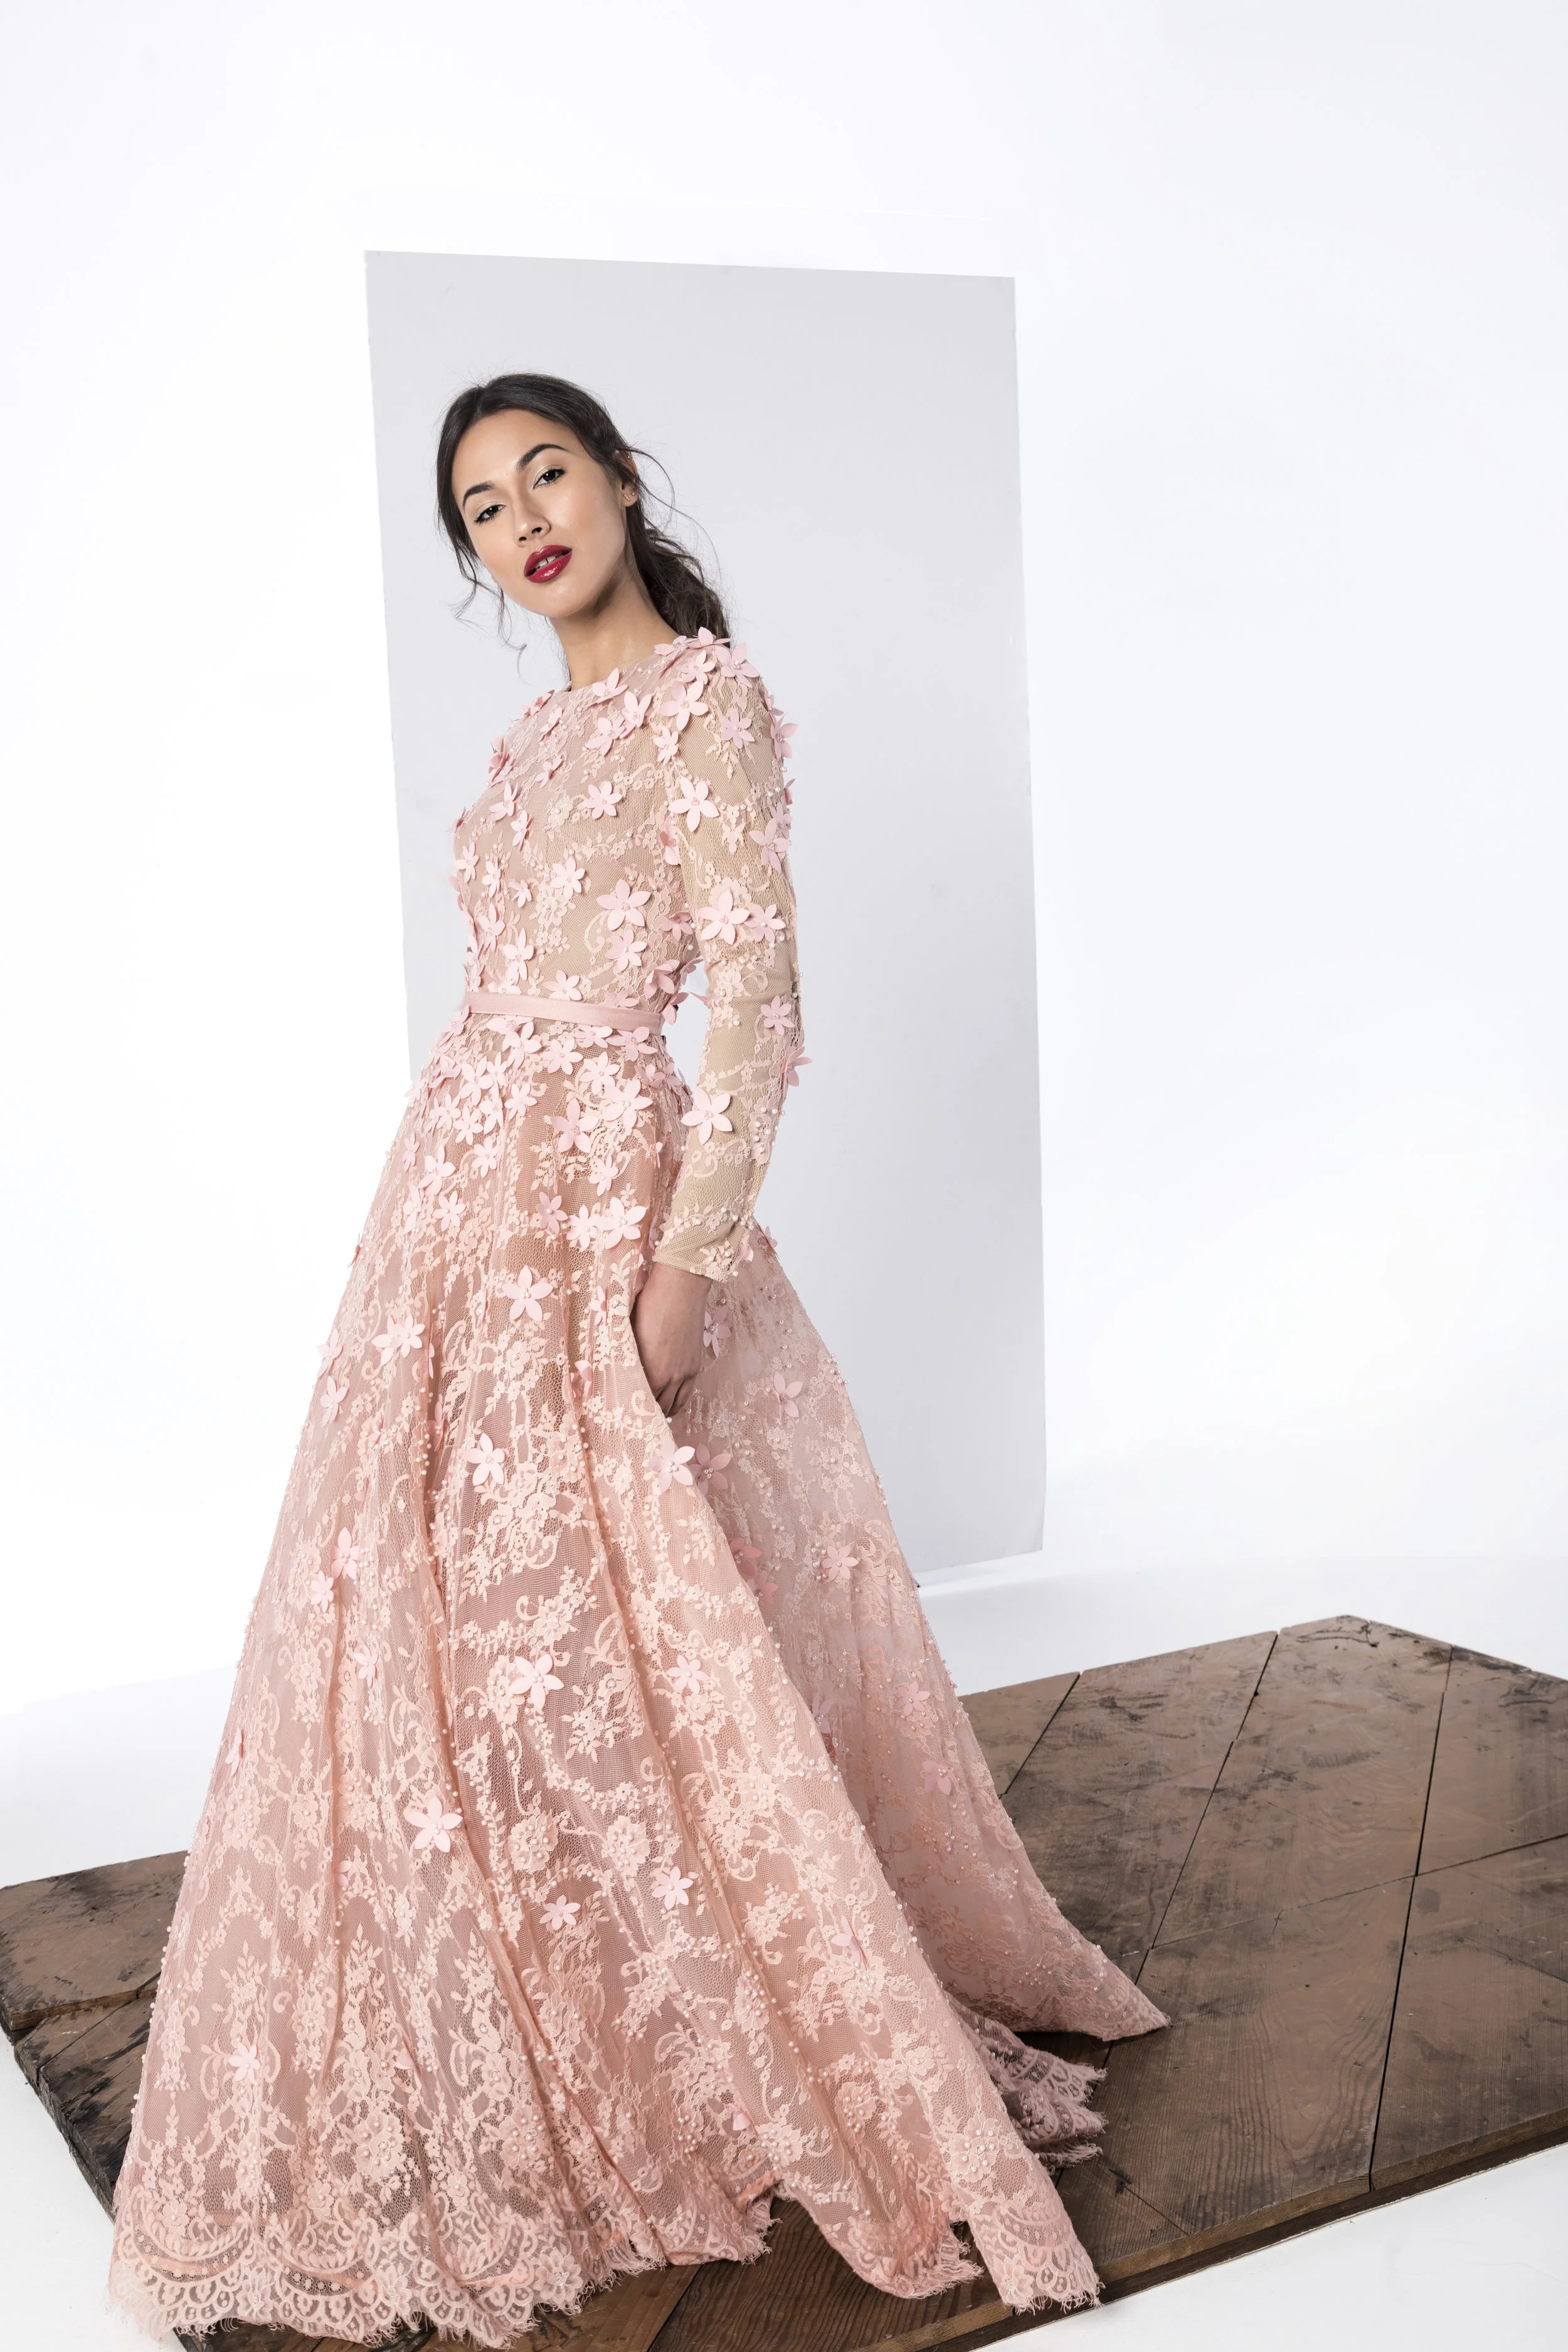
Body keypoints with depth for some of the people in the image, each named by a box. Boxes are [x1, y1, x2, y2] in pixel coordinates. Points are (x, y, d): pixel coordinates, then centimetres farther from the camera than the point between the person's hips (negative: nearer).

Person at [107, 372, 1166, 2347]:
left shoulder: (705, 695, -6)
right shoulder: (543, 734, 18)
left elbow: (755, 994, -15)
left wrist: (691, 1252, -22)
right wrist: (463, 1196, 18)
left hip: (603, 1187, -8)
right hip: (461, 1187, 8)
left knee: (615, 1620, -4)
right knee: (449, 1619, 11)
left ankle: (754, 2050, 14)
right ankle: (510, 2055, 28)